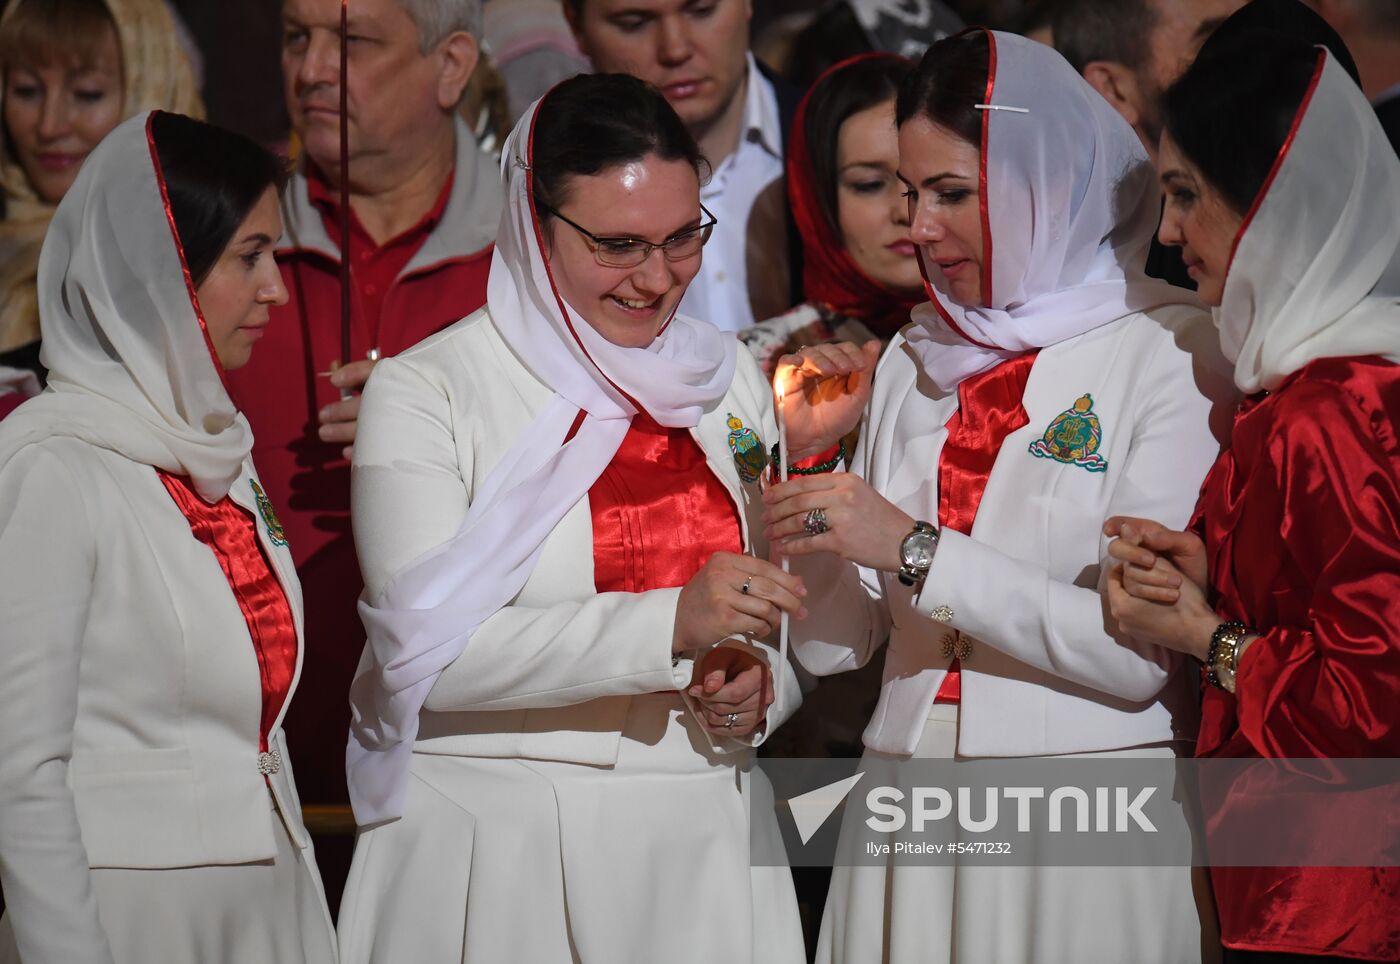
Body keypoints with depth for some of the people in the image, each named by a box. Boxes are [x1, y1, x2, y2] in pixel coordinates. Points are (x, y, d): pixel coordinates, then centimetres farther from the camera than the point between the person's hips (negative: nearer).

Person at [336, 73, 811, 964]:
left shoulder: (733, 382, 10)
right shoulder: (427, 391, -6)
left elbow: (781, 615, 20)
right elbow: (429, 648, -18)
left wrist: (759, 689, -4)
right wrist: (669, 627, -27)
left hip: (702, 840, 4)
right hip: (493, 848, -4)